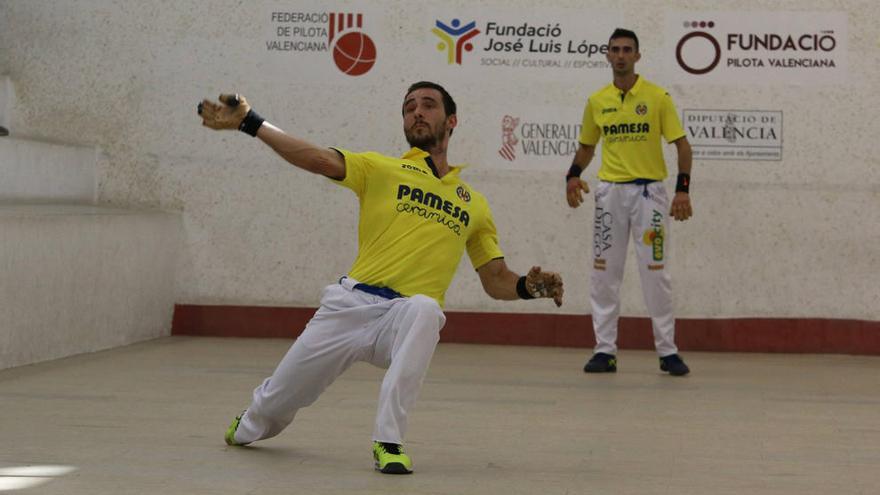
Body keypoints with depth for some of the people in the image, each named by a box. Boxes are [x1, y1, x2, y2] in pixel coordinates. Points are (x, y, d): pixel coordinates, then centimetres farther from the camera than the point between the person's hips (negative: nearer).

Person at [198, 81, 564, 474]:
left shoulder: (473, 205, 16)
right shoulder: (381, 169, 9)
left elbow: (496, 281, 19)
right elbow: (319, 159, -8)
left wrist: (528, 286, -4)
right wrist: (249, 122, -21)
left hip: (409, 318, 0)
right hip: (353, 304, 0)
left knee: (424, 309, -37)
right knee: (279, 398, 9)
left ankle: (388, 442, -30)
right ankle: (248, 427, 50)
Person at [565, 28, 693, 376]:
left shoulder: (657, 97, -2)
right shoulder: (597, 101, 7)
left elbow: (682, 145, -3)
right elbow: (586, 146, 18)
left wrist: (683, 189, -13)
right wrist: (574, 175, -1)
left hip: (649, 191, -3)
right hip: (610, 191, 3)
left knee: (656, 272, -3)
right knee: (604, 272, 2)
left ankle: (667, 351, 5)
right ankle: (605, 350, 10)